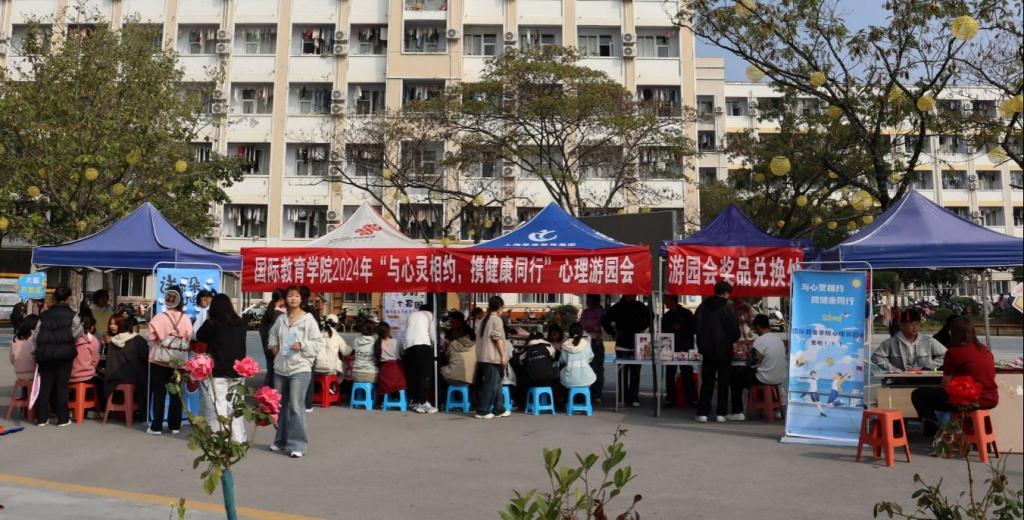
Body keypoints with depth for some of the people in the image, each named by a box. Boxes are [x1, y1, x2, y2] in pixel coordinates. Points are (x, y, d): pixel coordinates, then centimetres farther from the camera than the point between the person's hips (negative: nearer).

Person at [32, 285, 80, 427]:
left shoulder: (44, 315, 7)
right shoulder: (72, 314, -3)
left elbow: (36, 336, 7)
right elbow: (76, 333, -5)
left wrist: (38, 352, 15)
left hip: (45, 353, 3)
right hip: (64, 352, -3)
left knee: (45, 385, 10)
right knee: (62, 385, 3)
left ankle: (42, 417, 12)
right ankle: (62, 418, 6)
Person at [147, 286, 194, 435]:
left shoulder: (159, 317, -11)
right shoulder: (186, 319, -5)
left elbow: (151, 338, -10)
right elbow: (189, 338, -3)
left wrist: (157, 348, 9)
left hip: (159, 360, -2)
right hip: (179, 361, 2)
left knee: (159, 393, 5)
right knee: (176, 393, 11)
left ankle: (156, 427, 6)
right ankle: (175, 425, 15)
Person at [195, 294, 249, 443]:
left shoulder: (212, 323, -10)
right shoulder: (241, 323, 2)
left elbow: (200, 336, 4)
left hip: (218, 370, -3)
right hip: (237, 369, 4)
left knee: (220, 405, 4)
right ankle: (238, 438, 11)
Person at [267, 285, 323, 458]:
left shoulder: (309, 319, -7)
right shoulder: (281, 319, 7)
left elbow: (319, 343, -8)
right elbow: (272, 335, 25)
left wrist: (302, 345, -20)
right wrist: (274, 346, 7)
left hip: (300, 368, -6)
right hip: (280, 368, 6)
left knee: (296, 407, -11)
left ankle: (297, 444, -3)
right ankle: (281, 440, 31)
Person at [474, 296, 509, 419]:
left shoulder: (483, 320, 16)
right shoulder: (496, 319, -8)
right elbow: (498, 339, -13)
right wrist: (503, 355, -11)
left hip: (482, 357, 8)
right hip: (493, 358, -8)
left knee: (496, 384, 14)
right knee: (491, 385, -4)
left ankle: (499, 410, 18)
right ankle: (482, 411, -4)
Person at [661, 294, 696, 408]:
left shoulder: (686, 313, 1)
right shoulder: (666, 316, 13)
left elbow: (693, 329, 0)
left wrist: (680, 328, -11)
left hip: (685, 348, -4)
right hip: (671, 349, 4)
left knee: (687, 374, -4)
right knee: (670, 374, 2)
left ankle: (692, 398, 1)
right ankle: (670, 398, 8)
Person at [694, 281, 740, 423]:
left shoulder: (703, 307, -1)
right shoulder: (727, 309, -13)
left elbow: (695, 326, 5)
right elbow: (735, 331, -10)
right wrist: (729, 340, 10)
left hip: (707, 351, 3)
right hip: (724, 351, -3)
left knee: (707, 382, 9)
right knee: (723, 383, 9)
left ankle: (702, 413, 5)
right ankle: (721, 413, 9)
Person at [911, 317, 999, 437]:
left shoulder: (954, 352, -8)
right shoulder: (985, 349, 12)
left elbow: (946, 384, -5)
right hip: (991, 400, 7)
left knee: (918, 394, 4)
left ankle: (932, 429, 4)